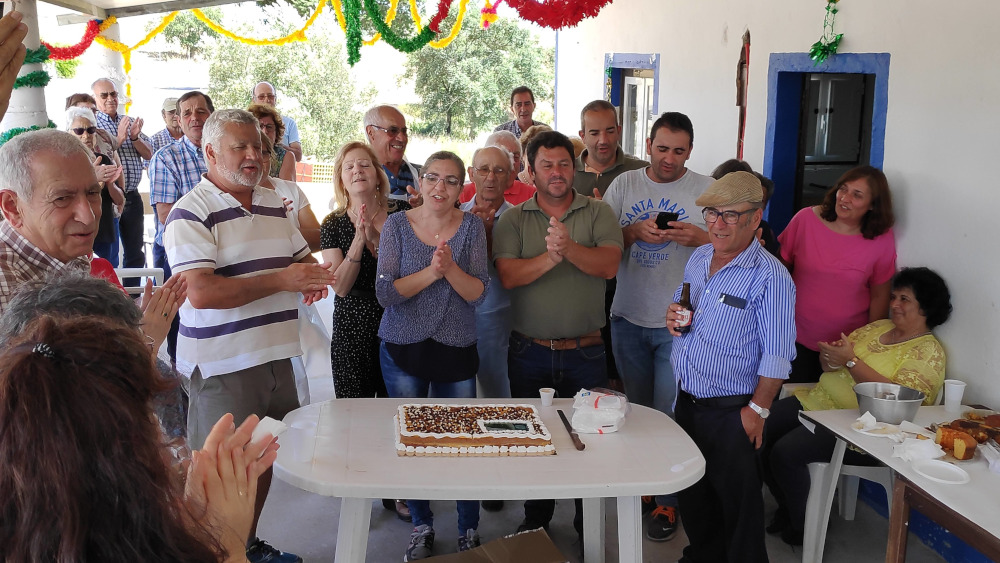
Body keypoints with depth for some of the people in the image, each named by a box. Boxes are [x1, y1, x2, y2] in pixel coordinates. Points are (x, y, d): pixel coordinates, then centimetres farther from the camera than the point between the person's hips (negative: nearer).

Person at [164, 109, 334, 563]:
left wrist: (313, 277, -3)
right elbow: (201, 292, -23)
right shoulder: (191, 213, -12)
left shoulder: (273, 203, 12)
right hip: (221, 367, -7)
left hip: (276, 356, 7)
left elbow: (303, 257, 22)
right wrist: (282, 279, -24)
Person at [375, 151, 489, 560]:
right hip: (403, 349, 0)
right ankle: (421, 526, 31)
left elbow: (478, 294, -9)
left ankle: (469, 529, 25)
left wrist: (450, 268, -26)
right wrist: (430, 272, -23)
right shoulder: (396, 225, -3)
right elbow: (385, 292, -12)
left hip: (457, 351, 0)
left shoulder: (471, 227, -2)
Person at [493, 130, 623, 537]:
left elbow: (609, 265, -14)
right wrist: (549, 258, -26)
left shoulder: (598, 212, 1)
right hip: (529, 351, 1)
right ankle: (536, 519, 32)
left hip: (585, 353, 0)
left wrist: (569, 248, -29)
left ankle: (589, 520, 29)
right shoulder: (513, 219, 2)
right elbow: (507, 275, -12)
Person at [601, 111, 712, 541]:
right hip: (629, 317, 3)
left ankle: (668, 500, 16)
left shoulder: (707, 190, -2)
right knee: (637, 407, 16)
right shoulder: (624, 184, 5)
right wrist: (635, 231, -16)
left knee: (669, 412, 1)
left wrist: (699, 237, -20)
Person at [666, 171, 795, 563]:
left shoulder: (769, 276, -19)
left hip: (730, 412, -7)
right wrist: (673, 314, -3)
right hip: (686, 399, 7)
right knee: (692, 492, 21)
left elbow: (777, 354, -18)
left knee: (736, 501, 8)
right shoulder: (698, 258, 5)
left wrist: (757, 411, -17)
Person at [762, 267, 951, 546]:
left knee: (785, 452, -26)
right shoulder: (878, 326, 16)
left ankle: (803, 526, 0)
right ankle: (787, 509, 11)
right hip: (818, 400, 8)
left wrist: (850, 361, -22)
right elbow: (831, 362, 16)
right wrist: (830, 357, -9)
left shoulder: (929, 350, -6)